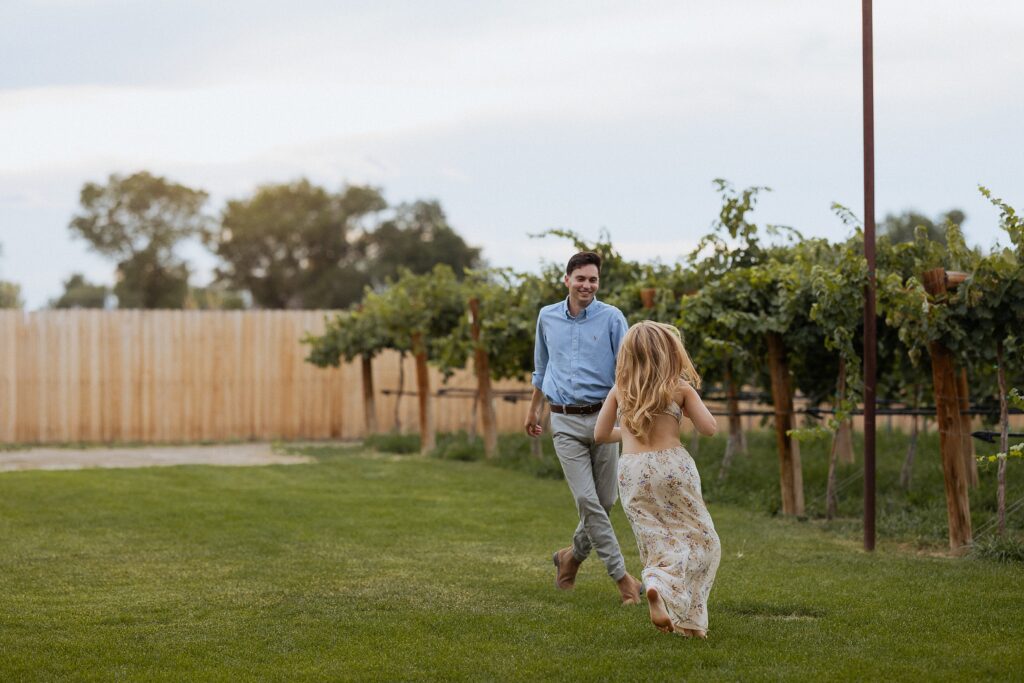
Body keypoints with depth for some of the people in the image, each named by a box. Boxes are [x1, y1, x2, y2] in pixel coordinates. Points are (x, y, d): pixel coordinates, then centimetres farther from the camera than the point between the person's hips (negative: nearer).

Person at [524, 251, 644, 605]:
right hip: (565, 422, 1)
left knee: (605, 500, 7)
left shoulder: (612, 318, -4)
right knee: (587, 501, -10)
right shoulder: (547, 317, 6)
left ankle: (573, 556, 32)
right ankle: (621, 576, -6)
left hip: (602, 416, -1)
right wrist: (533, 410, 29)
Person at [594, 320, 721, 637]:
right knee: (700, 538, 7)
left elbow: (601, 434, 11)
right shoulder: (681, 388, -2)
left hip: (631, 472, 4)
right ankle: (663, 583, -17)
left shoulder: (620, 390, 7)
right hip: (671, 465, -4)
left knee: (659, 541, 9)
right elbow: (709, 428, -4)